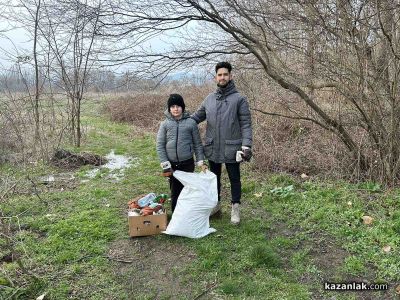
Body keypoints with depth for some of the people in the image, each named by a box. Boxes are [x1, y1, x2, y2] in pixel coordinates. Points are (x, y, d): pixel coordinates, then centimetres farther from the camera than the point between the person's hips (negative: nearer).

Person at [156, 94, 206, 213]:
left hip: (187, 163, 0)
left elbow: (197, 144, 3)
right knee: (175, 190, 9)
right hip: (172, 164, 1)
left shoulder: (191, 122, -2)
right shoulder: (165, 124, -1)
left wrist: (200, 161, -1)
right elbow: (160, 145, -1)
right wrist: (165, 163, -7)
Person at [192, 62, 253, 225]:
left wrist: (246, 145, -17)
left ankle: (235, 208, 25)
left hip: (231, 148, -4)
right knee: (214, 177, 18)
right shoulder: (209, 99, 6)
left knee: (234, 179, 9)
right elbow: (197, 116, 15)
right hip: (212, 148, 4)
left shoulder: (239, 99, -7)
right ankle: (216, 203, 36)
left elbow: (246, 124, -9)